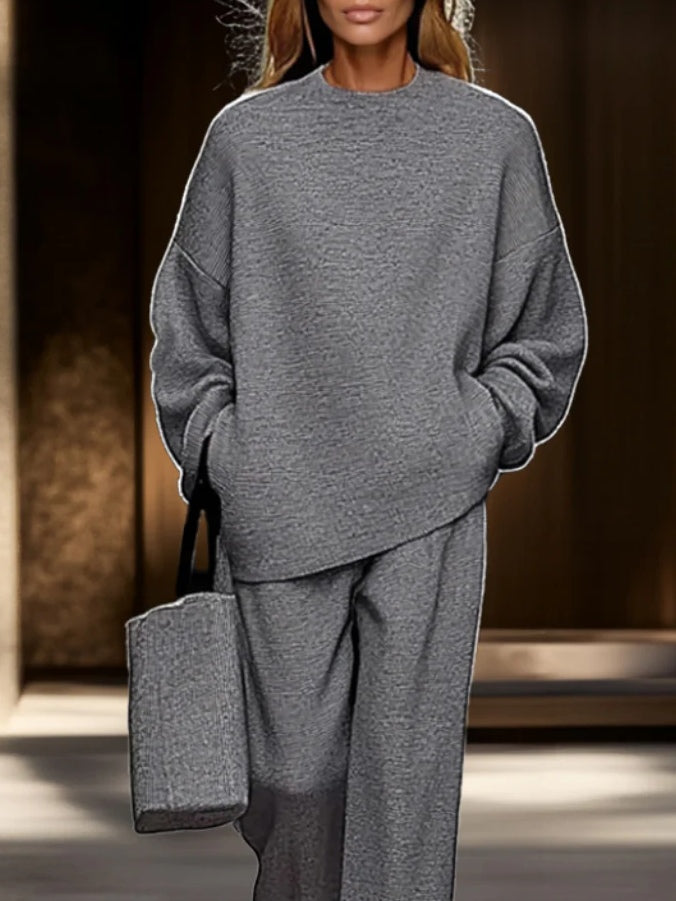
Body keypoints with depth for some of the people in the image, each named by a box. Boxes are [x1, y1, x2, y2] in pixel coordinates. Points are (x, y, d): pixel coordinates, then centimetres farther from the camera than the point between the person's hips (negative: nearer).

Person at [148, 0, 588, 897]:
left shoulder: (497, 135, 5)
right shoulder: (246, 135, 6)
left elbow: (544, 330, 12)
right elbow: (190, 324, 12)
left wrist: (481, 430, -1)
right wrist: (217, 454, 4)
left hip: (432, 515, 0)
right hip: (280, 509, 1)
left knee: (408, 771, -2)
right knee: (295, 768, 3)